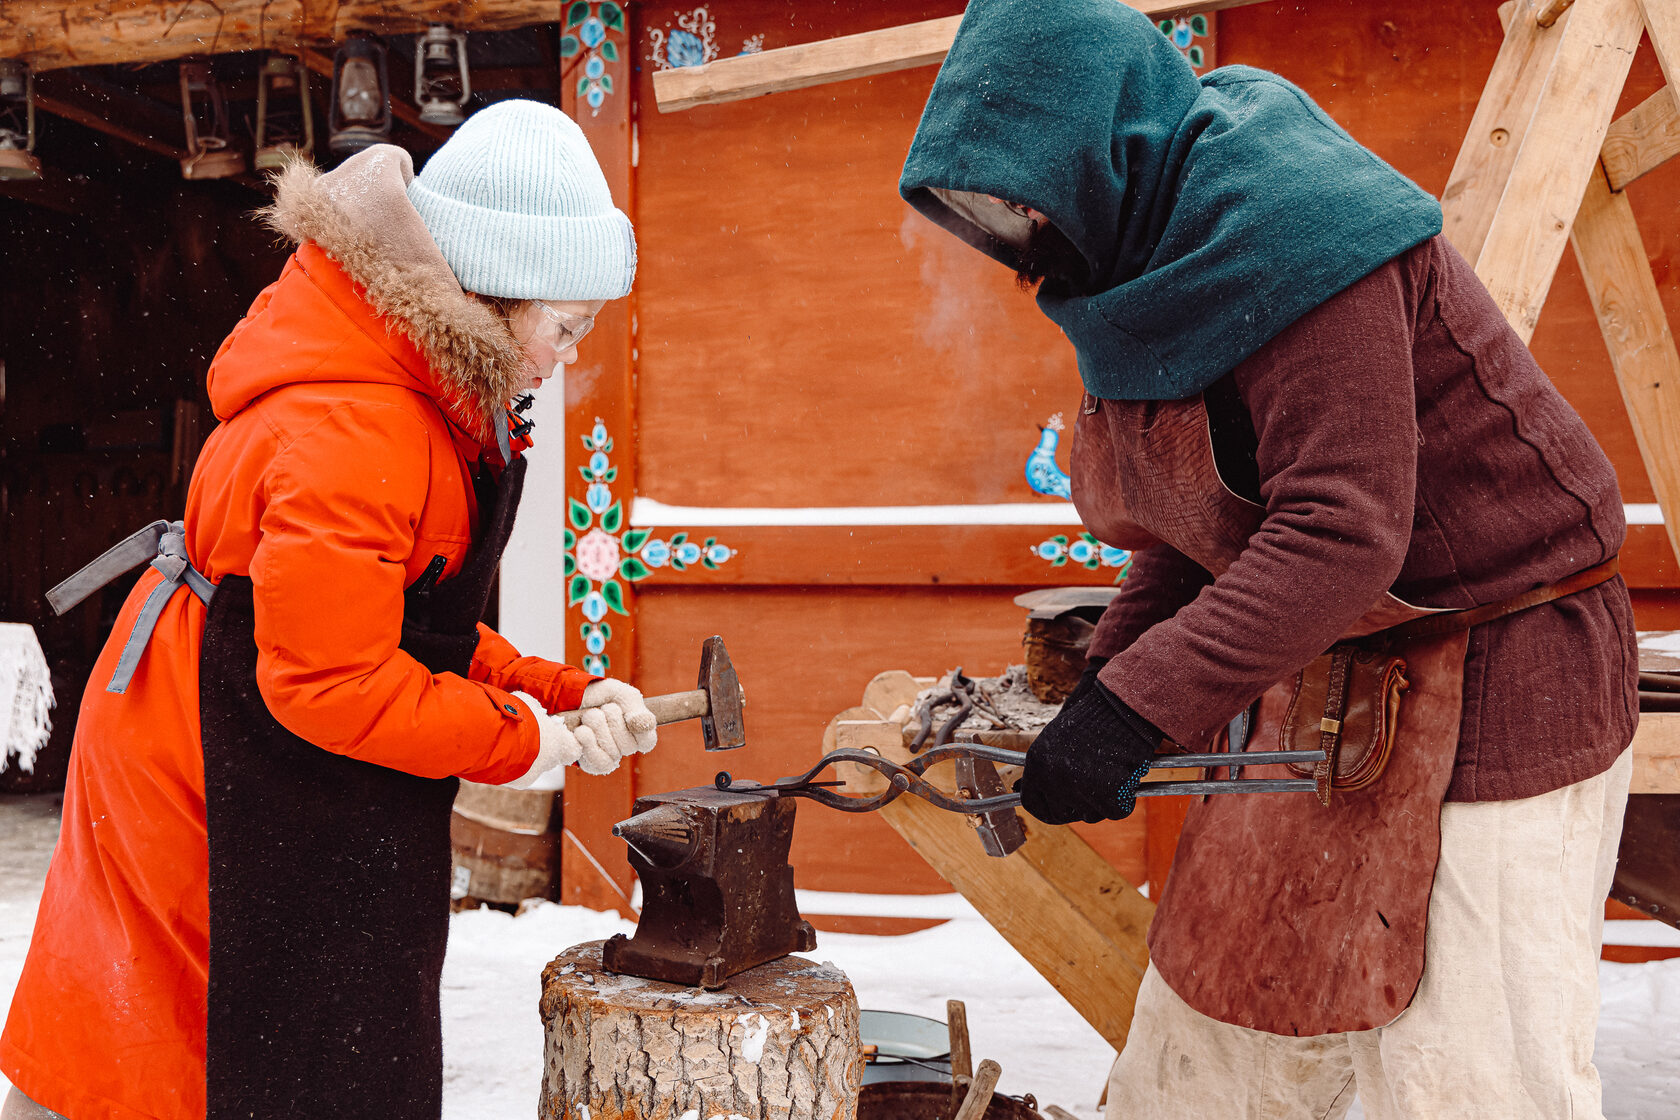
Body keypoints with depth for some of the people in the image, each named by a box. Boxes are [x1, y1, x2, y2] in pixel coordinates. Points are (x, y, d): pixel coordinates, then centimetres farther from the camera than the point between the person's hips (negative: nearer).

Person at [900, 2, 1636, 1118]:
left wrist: (1138, 705, -29)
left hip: (1490, 676, -9)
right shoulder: (1146, 253, 6)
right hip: (1316, 685, 9)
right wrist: (1102, 680, 4)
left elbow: (1342, 529, -29)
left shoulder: (1284, 215, -22)